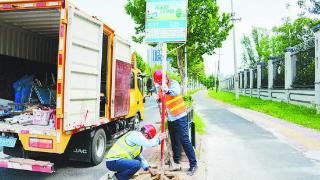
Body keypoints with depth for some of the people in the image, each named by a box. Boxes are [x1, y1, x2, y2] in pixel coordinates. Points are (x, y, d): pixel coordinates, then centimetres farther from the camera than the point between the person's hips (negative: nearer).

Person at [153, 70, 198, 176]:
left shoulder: (173, 83, -14)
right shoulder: (160, 89, 5)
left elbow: (176, 92, -37)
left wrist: (168, 91, -56)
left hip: (180, 117, -6)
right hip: (170, 119, 7)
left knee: (184, 141, -5)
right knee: (174, 142, 15)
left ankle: (193, 164, 5)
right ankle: (176, 162, 28)